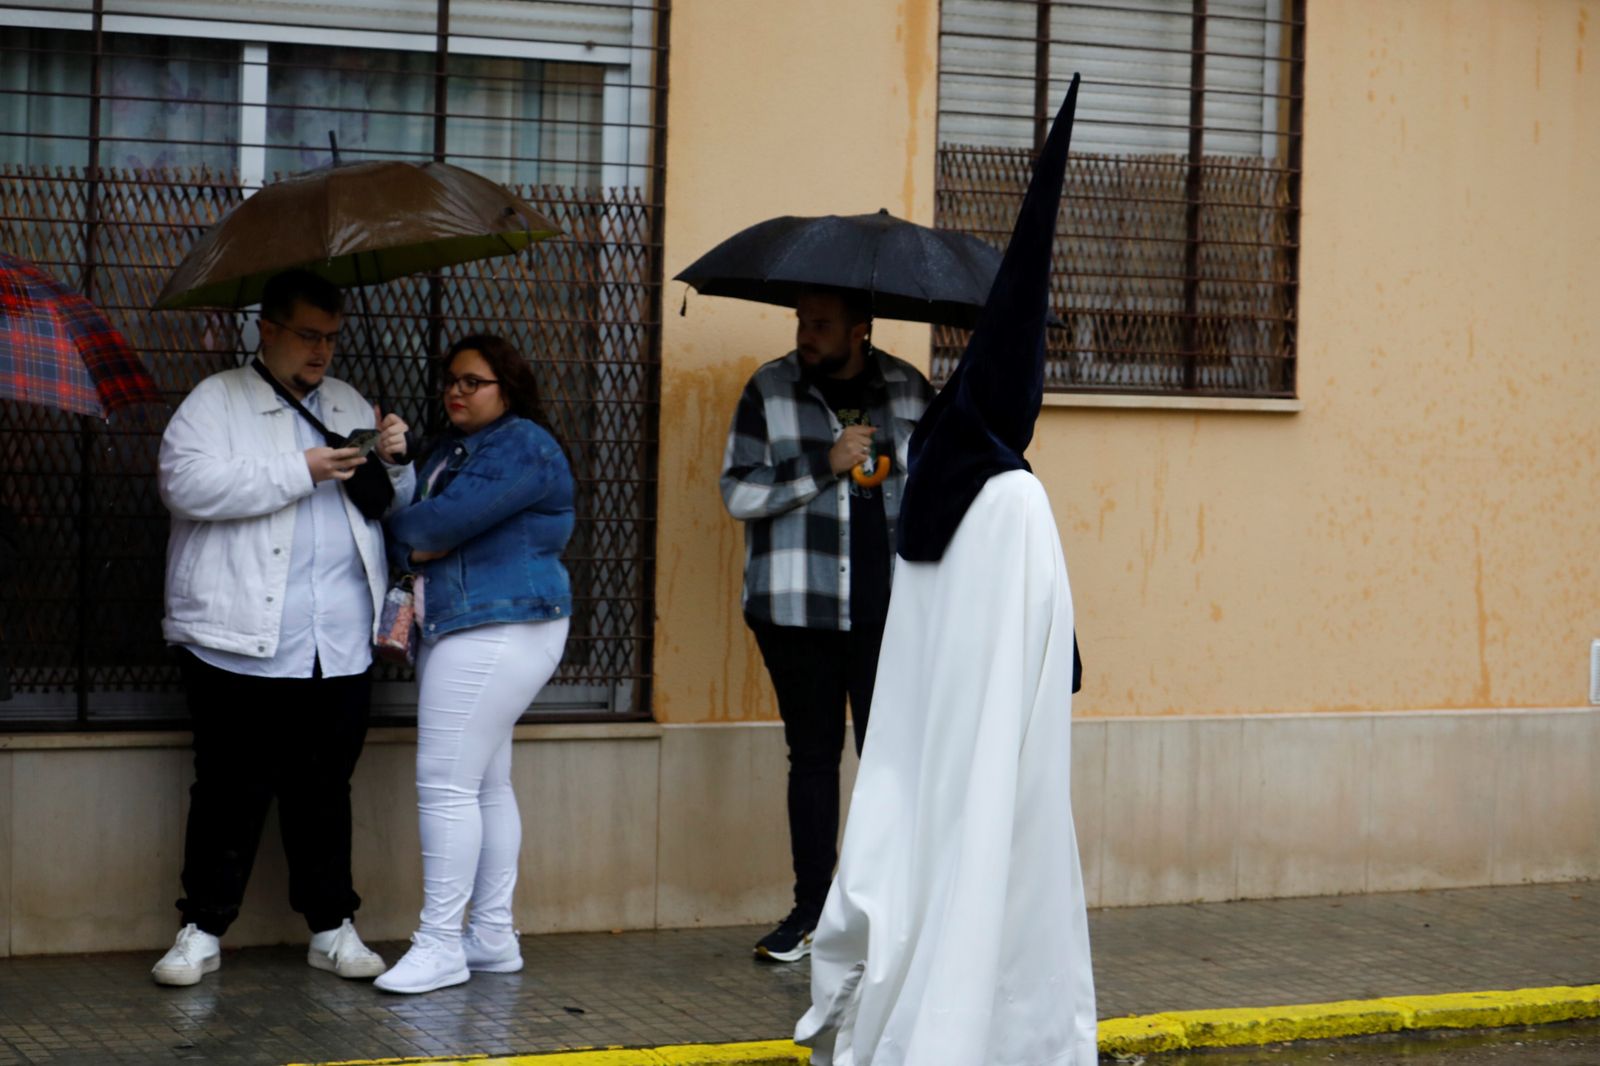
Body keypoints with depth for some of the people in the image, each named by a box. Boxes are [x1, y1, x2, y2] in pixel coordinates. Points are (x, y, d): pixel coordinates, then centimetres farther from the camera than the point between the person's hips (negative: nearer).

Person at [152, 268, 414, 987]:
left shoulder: (350, 407, 20)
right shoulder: (217, 400, 4)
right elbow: (187, 484, -13)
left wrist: (393, 463, 1)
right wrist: (300, 471, -14)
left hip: (340, 649, 4)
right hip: (243, 642, -4)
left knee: (325, 789, 8)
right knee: (232, 790, 0)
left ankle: (332, 927, 15)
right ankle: (203, 929, 9)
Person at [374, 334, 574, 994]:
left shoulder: (523, 446, -10)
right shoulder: (449, 452, 20)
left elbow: (448, 518, -19)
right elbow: (411, 529, 12)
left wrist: (402, 529, -1)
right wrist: (418, 548, -9)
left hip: (499, 631, -10)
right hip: (461, 628, 10)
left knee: (447, 784, -12)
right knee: (486, 786, 12)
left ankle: (440, 944, -10)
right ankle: (493, 937, 17)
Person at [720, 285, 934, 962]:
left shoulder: (909, 390, 7)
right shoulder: (769, 391, 2)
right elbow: (738, 493, -4)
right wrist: (825, 467, -14)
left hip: (891, 609, 1)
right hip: (798, 609, 0)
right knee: (813, 755, 6)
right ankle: (810, 908, 15)